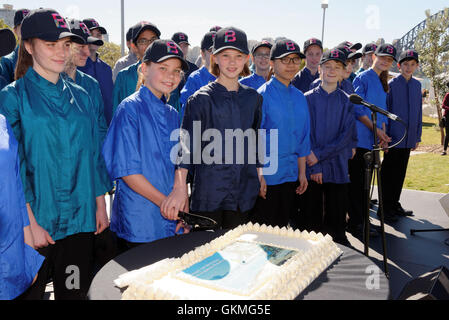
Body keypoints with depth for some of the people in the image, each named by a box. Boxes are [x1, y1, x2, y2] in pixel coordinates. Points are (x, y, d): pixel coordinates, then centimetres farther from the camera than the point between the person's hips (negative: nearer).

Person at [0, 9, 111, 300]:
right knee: (29, 292, 10)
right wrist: (29, 222, -15)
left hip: (80, 220, 4)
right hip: (36, 221, -3)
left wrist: (100, 206, 6)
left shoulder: (80, 97, 9)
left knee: (75, 292, 15)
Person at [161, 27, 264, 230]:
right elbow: (186, 143, -17)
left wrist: (259, 175, 17)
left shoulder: (253, 97, 8)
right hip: (209, 193, -4)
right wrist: (180, 187, -29)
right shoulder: (201, 99, -7)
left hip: (243, 192, 4)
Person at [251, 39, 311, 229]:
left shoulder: (299, 97, 10)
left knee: (282, 227, 17)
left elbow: (303, 138, 14)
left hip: (291, 175, 6)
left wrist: (302, 173, 13)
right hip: (266, 176, -6)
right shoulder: (263, 95, -10)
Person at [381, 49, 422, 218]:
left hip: (409, 138, 5)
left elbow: (419, 112, 14)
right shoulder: (391, 84, -6)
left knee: (401, 172, 12)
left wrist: (417, 136, 12)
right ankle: (386, 206, 12)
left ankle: (395, 203, 24)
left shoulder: (417, 85, 10)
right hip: (393, 138, -5)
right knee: (388, 172, 2)